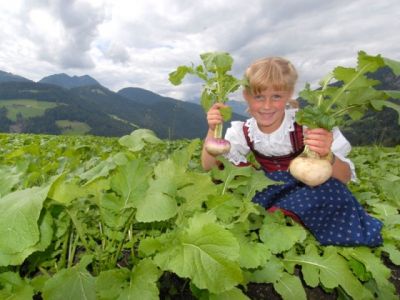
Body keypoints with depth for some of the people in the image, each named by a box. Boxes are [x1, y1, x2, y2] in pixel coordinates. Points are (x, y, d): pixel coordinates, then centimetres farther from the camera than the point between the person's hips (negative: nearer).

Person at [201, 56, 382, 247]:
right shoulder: (243, 132, -11)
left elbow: (345, 179, -21)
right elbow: (209, 168, -11)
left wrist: (327, 156, -45)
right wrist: (212, 130, -27)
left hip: (312, 193, -3)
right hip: (272, 192, 3)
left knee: (330, 187, -35)